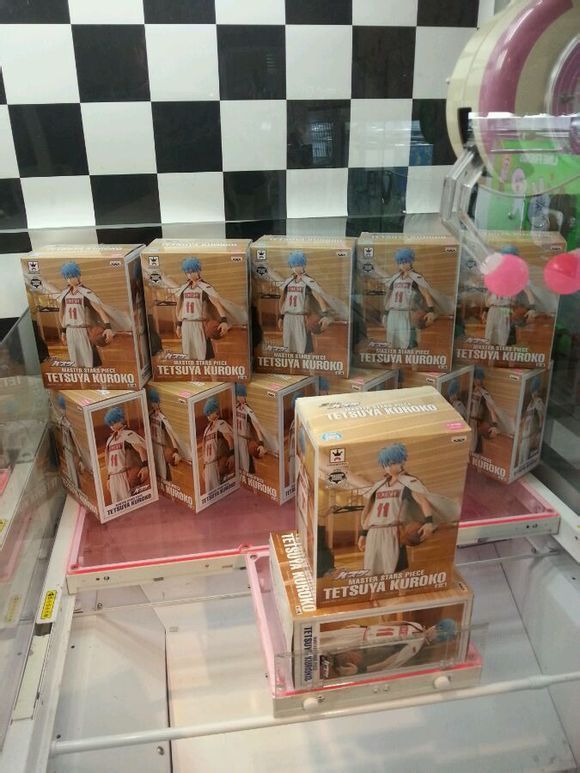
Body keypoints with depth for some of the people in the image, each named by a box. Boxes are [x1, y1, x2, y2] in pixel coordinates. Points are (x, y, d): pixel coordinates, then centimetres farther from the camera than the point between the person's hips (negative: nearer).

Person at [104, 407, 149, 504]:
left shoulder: (128, 434, -6)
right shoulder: (110, 439, 18)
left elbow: (141, 448, -22)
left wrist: (145, 465, -37)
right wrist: (108, 477, 20)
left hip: (124, 475, -7)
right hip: (113, 477, 7)